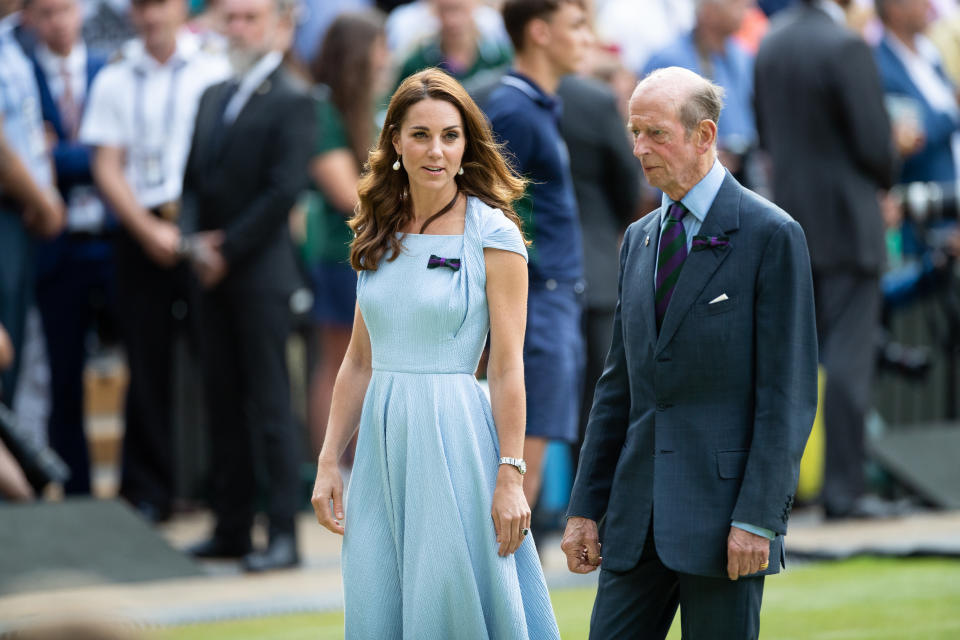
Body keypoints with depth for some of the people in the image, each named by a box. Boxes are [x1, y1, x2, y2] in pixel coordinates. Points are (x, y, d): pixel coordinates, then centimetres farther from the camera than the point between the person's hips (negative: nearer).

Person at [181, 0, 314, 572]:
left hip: (262, 273, -7)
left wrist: (226, 250, -11)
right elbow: (195, 179, 16)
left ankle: (284, 535, -5)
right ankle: (232, 528, 14)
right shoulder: (215, 98, 17)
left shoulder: (292, 102, -7)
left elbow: (284, 191, -14)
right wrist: (197, 241, -2)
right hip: (215, 274, 7)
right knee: (224, 402, 9)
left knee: (270, 406, -6)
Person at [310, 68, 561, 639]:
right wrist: (329, 461, 8)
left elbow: (508, 366, -8)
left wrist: (511, 475, -13)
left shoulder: (492, 234, -5)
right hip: (384, 441, 5)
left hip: (454, 436, -5)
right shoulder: (380, 237, 11)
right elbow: (359, 362, 14)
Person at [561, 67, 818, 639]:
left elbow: (790, 392, -10)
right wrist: (586, 507, 12)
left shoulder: (771, 235, -6)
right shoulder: (640, 239, 16)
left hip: (725, 503, -6)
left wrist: (757, 517, -16)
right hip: (639, 512, 6)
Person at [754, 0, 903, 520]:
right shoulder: (846, 47, -18)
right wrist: (885, 177, 4)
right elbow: (875, 145, -17)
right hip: (846, 223, -7)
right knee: (847, 359, -5)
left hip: (791, 222, 7)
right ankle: (842, 490, -6)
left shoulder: (771, 44, 6)